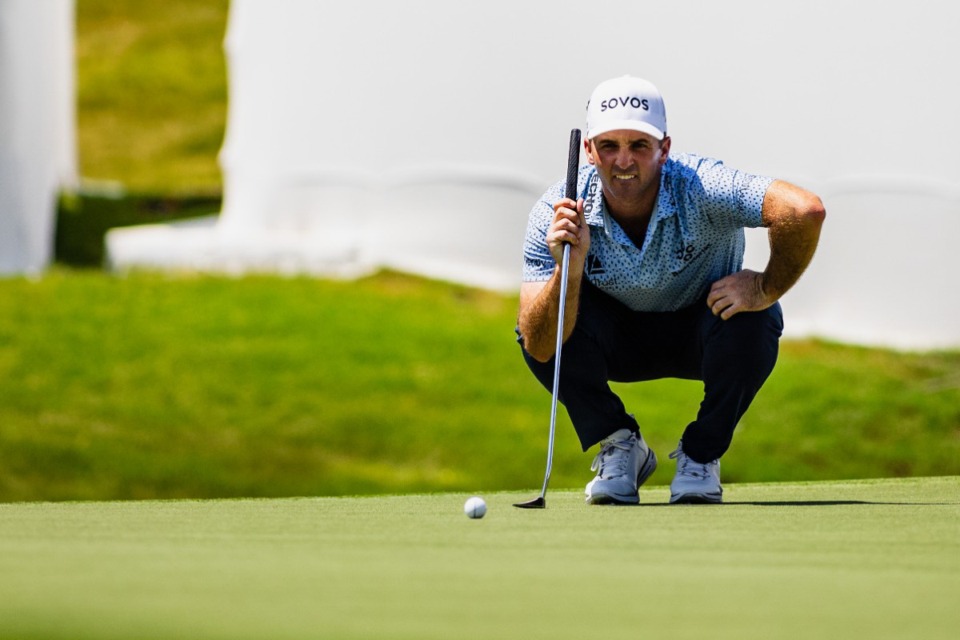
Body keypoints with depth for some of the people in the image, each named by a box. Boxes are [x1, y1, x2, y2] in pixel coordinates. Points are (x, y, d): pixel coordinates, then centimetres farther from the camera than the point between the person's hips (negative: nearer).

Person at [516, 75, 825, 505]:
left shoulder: (699, 187, -33)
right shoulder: (555, 214, -26)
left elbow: (805, 210, -46)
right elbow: (539, 348, -30)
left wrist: (766, 289, -34)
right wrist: (569, 268, -46)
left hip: (702, 332, -1)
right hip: (621, 337, 1)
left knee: (750, 323, -35)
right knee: (538, 323, -27)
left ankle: (700, 454, -5)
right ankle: (619, 446, -1)